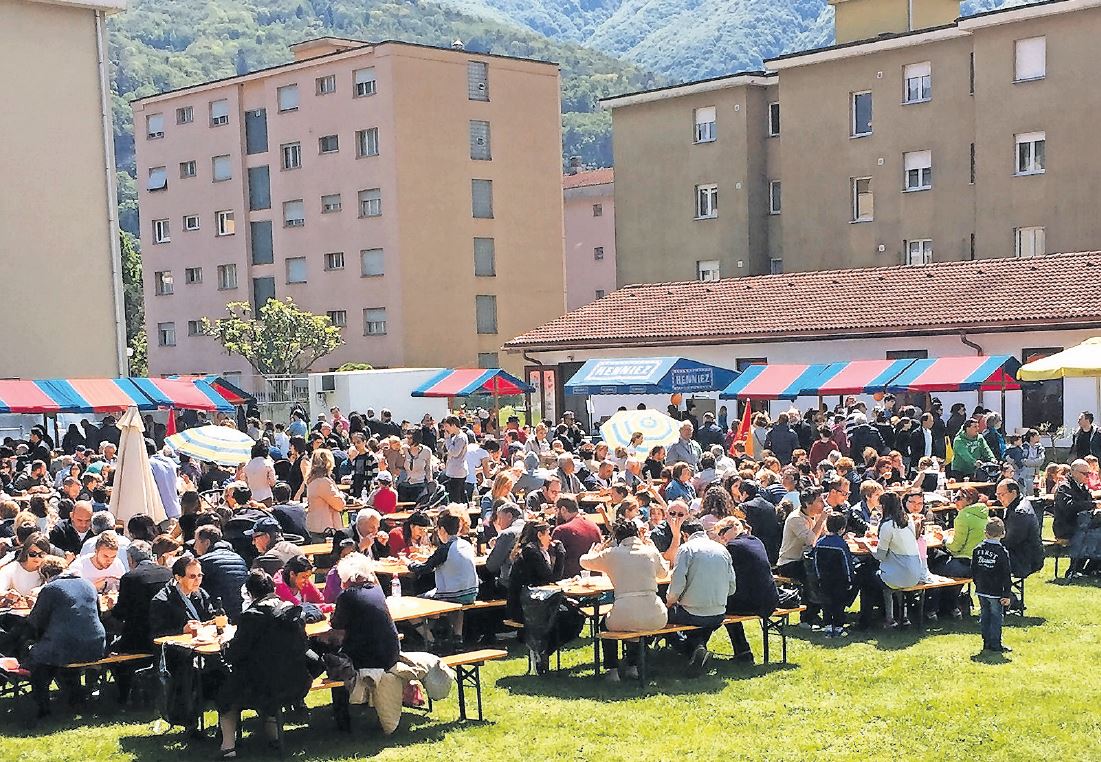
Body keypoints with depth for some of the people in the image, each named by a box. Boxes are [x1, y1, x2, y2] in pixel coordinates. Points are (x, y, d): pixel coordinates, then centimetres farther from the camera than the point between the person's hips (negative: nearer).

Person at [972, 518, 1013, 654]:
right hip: (996, 591, -5)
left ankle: (987, 642, 19)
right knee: (996, 617, 2)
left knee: (984, 616, 13)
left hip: (981, 590, 5)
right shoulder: (1002, 552, -13)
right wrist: (1007, 594, -8)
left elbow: (973, 571, 10)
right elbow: (1006, 575, -12)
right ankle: (995, 645, 5)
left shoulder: (978, 549, 2)